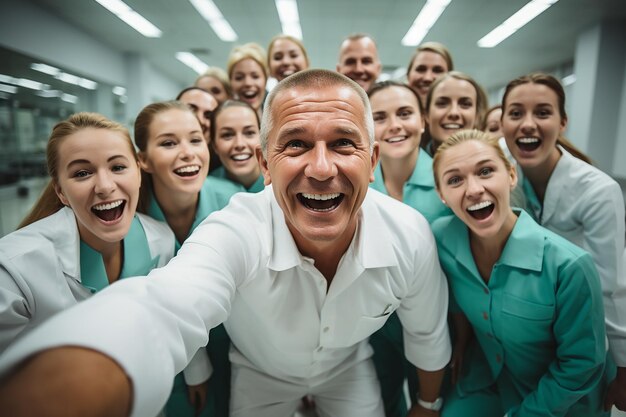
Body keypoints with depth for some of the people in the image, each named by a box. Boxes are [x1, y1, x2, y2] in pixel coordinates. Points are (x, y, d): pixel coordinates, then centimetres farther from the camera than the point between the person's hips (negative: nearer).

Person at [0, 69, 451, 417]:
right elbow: (162, 307, -59)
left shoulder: (412, 237, -28)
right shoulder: (236, 234, -39)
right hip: (261, 375, -1)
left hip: (349, 369, 2)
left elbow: (428, 333, -9)